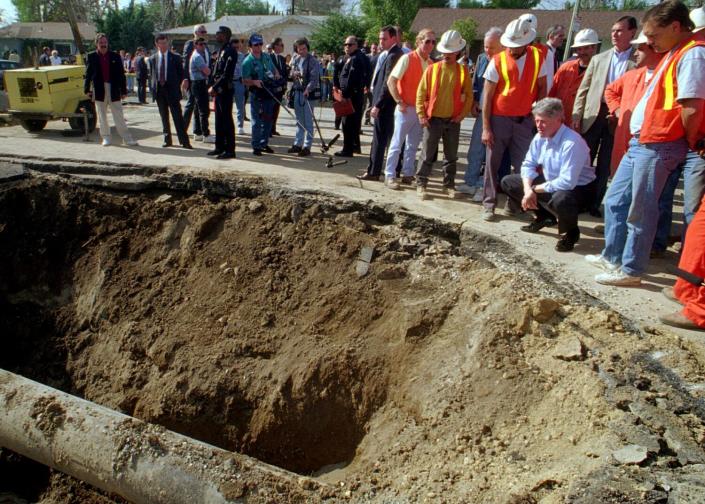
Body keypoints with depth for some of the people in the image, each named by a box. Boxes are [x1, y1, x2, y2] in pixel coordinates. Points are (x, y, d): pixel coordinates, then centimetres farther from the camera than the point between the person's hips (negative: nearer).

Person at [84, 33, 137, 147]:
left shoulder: (115, 56, 4)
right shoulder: (91, 57, 4)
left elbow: (121, 74, 4)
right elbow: (88, 74, 4)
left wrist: (123, 90, 0)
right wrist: (87, 89, -3)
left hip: (114, 90, 0)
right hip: (99, 90, 1)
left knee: (119, 116, 2)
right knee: (102, 116, 7)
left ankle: (127, 138, 3)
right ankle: (106, 138, 16)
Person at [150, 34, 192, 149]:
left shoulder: (175, 57, 0)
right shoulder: (153, 58, 9)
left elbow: (181, 74, 4)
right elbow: (152, 74, 16)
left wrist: (176, 86, -2)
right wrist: (154, 87, 6)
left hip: (172, 90, -3)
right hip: (159, 90, 3)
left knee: (178, 117, -6)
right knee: (164, 117, 9)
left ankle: (184, 141, -6)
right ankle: (167, 139, 17)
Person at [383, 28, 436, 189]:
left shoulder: (431, 63, 7)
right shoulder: (407, 59, -9)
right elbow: (391, 81, -12)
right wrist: (399, 102, -15)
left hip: (421, 110, 6)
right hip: (406, 109, -6)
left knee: (413, 145, 12)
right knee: (397, 143, -2)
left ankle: (407, 174, 22)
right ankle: (389, 175, 4)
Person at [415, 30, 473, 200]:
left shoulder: (463, 70, 2)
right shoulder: (432, 68, -1)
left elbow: (468, 95, 5)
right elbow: (421, 92, 0)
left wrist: (463, 114, -4)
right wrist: (421, 114, -7)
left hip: (453, 121, 2)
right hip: (433, 119, -1)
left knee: (451, 156, 9)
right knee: (427, 154, 2)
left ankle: (449, 185, 20)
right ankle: (421, 183, 11)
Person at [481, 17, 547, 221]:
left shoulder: (538, 57, 0)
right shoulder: (497, 61, -8)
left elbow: (542, 87, 9)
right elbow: (487, 96, -6)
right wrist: (486, 128, -9)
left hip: (524, 120, 2)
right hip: (499, 118, -2)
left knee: (522, 164, 3)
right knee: (492, 163, 2)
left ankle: (514, 202, 17)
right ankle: (489, 203, 12)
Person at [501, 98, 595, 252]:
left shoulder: (572, 143, -31)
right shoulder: (539, 137, -7)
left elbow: (567, 182, -36)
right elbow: (528, 164, 0)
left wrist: (535, 189, -25)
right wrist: (528, 189, -19)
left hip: (578, 187, -8)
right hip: (549, 182, 8)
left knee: (560, 200, -44)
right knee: (508, 182, 2)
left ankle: (570, 232, -7)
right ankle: (543, 216, 18)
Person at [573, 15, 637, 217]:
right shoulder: (598, 59, 10)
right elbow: (583, 89, 8)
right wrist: (576, 115, -1)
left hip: (618, 119, -2)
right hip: (593, 115, 2)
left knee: (605, 165, 5)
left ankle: (595, 202, 14)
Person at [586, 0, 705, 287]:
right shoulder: (672, 54, 19)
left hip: (659, 146, -10)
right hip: (640, 142, 10)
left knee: (641, 211, -2)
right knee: (615, 201, 16)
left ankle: (631, 270, 10)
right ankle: (612, 257, 29)